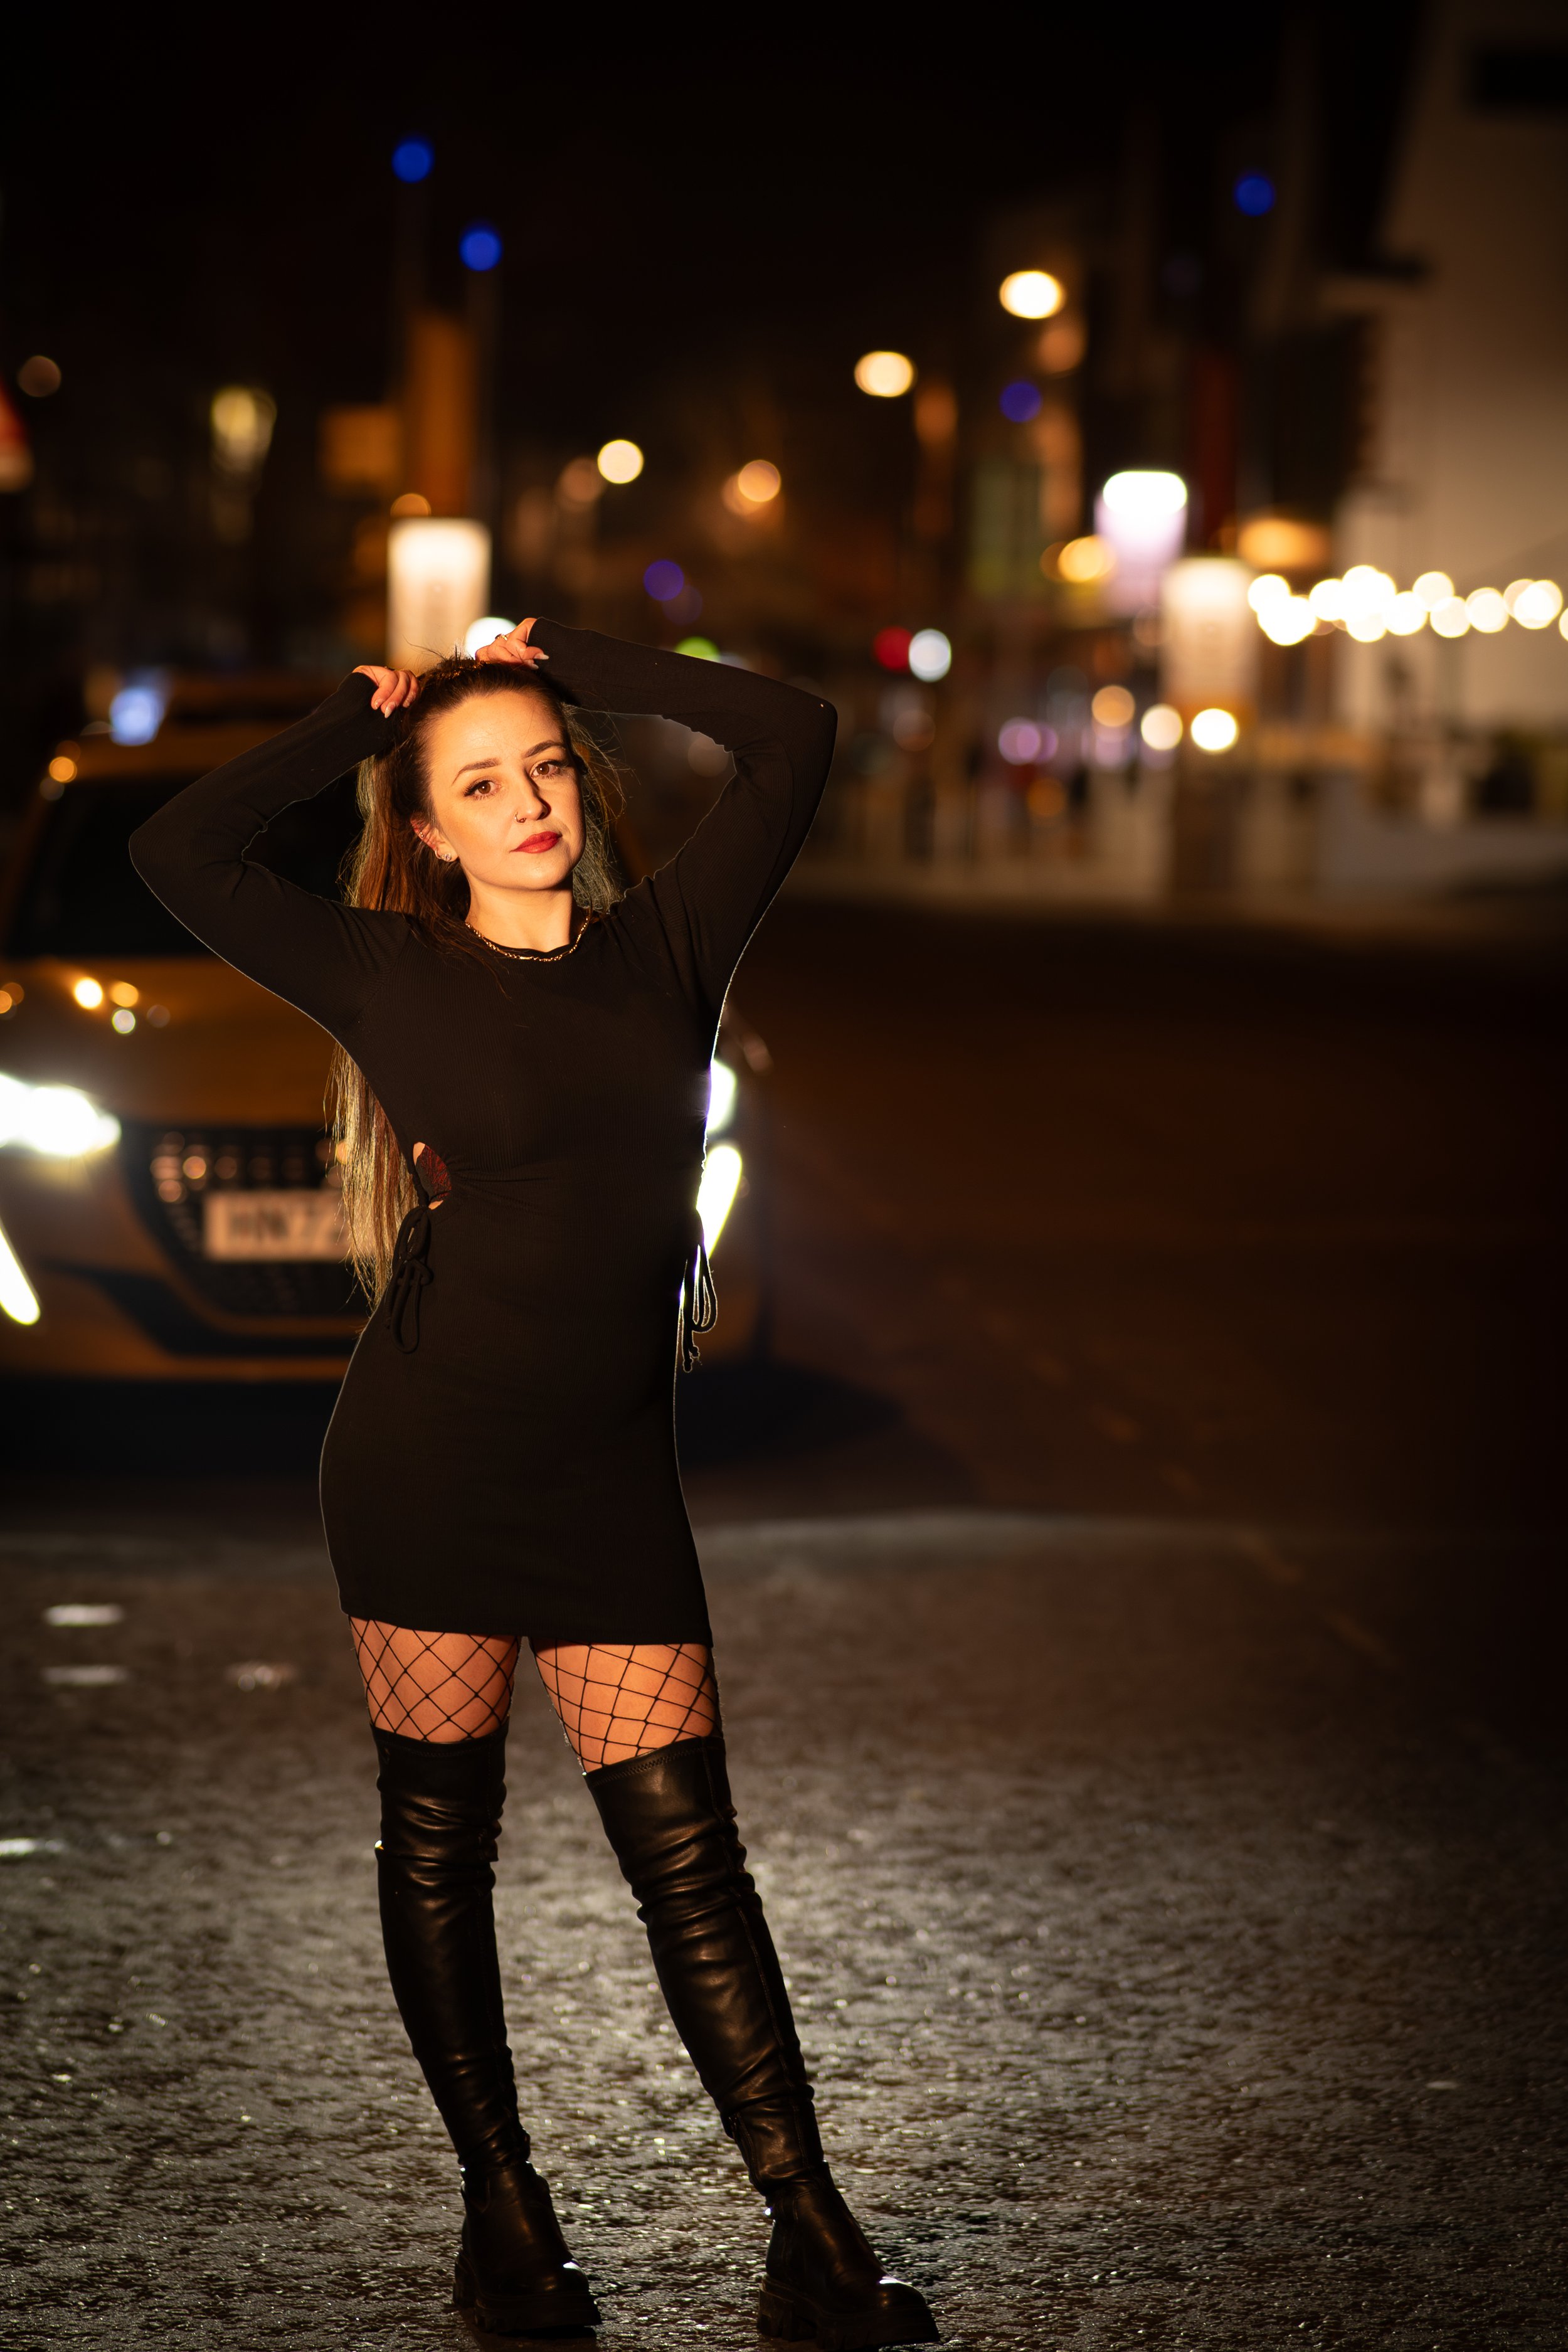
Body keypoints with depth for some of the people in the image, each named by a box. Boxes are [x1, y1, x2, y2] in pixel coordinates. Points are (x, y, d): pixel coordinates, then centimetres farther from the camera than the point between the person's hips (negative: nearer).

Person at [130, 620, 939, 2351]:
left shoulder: (665, 948, 6)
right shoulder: (393, 975, 1)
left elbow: (790, 739, 4)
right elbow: (179, 852, -6)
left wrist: (563, 662, 8)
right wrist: (357, 720, 4)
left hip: (610, 1473, 2)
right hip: (428, 1457, -1)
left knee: (687, 1852, -2)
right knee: (439, 1836, 6)